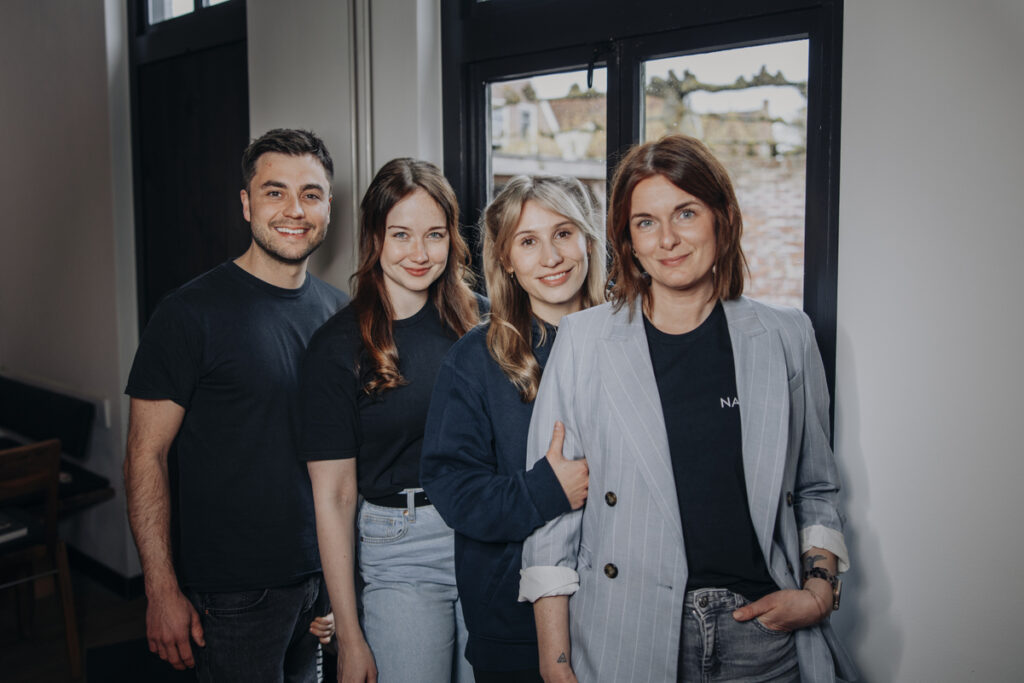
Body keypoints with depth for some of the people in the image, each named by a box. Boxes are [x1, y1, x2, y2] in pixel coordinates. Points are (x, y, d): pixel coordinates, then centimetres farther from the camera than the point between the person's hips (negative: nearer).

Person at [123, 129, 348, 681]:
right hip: (233, 592, -5)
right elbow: (145, 456, -11)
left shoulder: (338, 311, 4)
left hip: (323, 576, 5)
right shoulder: (192, 313, -12)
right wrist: (162, 591, -15)